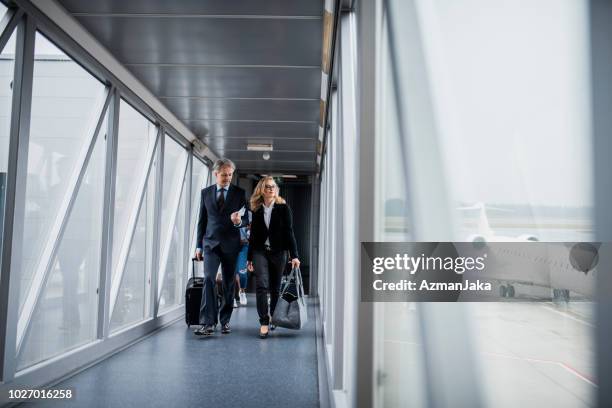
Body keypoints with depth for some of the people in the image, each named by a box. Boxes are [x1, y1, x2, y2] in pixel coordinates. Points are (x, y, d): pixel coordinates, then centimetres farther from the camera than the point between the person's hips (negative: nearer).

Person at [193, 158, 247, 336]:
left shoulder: (239, 193, 3)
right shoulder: (206, 192, 9)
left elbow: (245, 219, 3)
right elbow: (202, 220, 12)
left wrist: (238, 221, -22)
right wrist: (199, 245, 8)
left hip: (231, 245, 0)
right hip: (211, 243, 0)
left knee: (229, 284, 6)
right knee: (208, 280, -14)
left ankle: (225, 320, 19)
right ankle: (208, 323, -16)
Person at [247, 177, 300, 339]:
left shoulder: (283, 208, -1)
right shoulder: (256, 210, 5)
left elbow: (289, 232, -4)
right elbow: (253, 234, 11)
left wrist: (294, 255, -11)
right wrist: (249, 257, 11)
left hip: (278, 252, -1)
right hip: (260, 251, 1)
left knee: (275, 288, 7)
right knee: (261, 285, -14)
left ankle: (273, 318, 27)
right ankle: (264, 322, -10)